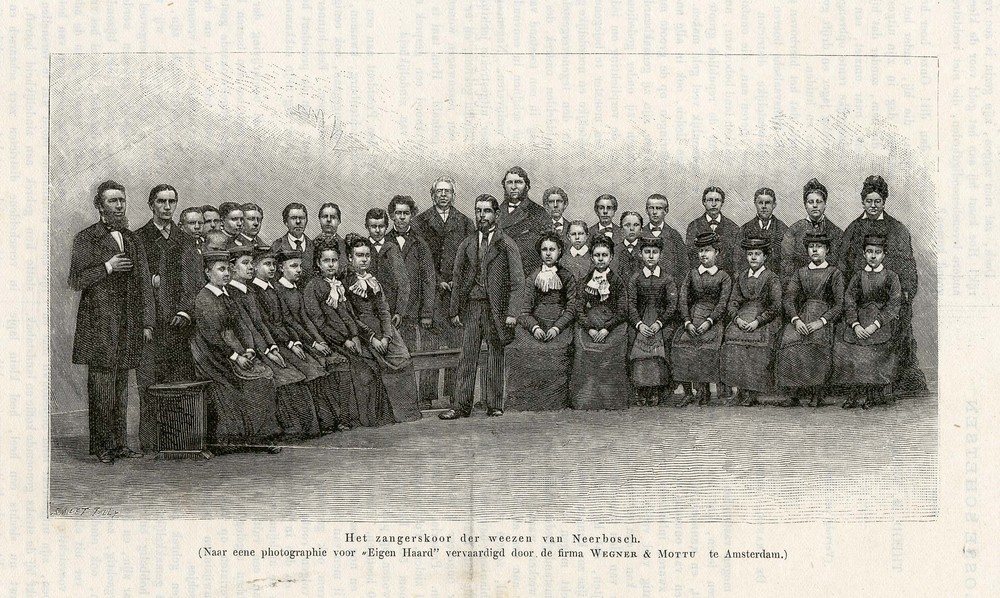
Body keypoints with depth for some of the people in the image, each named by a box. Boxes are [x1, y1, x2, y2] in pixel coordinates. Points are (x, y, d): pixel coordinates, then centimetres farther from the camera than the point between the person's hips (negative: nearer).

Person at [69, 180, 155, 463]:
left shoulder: (132, 239, 15)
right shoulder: (86, 238, 1)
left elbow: (144, 283, 14)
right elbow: (76, 280, -3)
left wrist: (147, 322, 7)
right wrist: (108, 267, -11)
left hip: (129, 322, 5)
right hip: (99, 320, -5)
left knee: (121, 385, 7)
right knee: (101, 384, -5)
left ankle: (119, 442, 11)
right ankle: (102, 443, 0)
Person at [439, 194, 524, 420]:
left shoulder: (507, 245, 2)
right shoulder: (466, 245, 12)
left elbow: (517, 281, -2)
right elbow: (457, 279, 13)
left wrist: (512, 312, -10)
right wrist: (455, 310, 6)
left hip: (496, 307, -2)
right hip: (471, 306, 2)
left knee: (495, 356, 2)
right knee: (467, 357, -2)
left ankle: (494, 405, 10)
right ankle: (462, 406, 0)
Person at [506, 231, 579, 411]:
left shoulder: (567, 278, 12)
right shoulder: (532, 278, 15)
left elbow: (572, 308, 4)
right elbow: (525, 311, 7)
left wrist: (557, 327, -12)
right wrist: (535, 328, -13)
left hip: (560, 327, -1)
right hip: (534, 327, 1)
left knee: (556, 354, -29)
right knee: (527, 352, -27)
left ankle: (554, 407, -22)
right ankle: (526, 405, -21)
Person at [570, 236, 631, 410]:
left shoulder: (618, 281, 4)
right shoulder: (584, 281, 10)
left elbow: (622, 312, -1)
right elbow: (579, 310, 5)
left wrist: (606, 330, -12)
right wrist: (590, 329, -9)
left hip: (612, 332, -2)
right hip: (588, 332, 2)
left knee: (611, 374, -9)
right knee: (586, 374, -7)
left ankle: (612, 406, -3)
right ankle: (585, 406, -1)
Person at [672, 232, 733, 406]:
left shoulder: (724, 277, 8)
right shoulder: (692, 274, 16)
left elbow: (722, 303, -3)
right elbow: (683, 300, 7)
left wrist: (709, 322, -17)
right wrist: (687, 322, -8)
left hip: (713, 321, -3)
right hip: (692, 318, 3)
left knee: (707, 346, -29)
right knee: (680, 343, -23)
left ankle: (704, 390, -14)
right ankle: (688, 392, -16)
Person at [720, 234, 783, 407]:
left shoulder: (772, 279, 3)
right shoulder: (740, 277, 18)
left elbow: (776, 307, -4)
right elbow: (733, 302, 13)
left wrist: (758, 321, -15)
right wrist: (737, 318, -7)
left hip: (765, 320, -3)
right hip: (742, 319, 4)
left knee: (758, 340, -28)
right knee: (732, 336, -22)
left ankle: (753, 393, -19)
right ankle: (741, 391, -16)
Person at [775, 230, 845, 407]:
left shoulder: (834, 273, 10)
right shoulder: (800, 273, 19)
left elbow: (839, 305, 2)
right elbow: (788, 298, 9)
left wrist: (821, 321, -12)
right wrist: (796, 320, -9)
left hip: (824, 319, -3)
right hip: (801, 318, 3)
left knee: (816, 341, -34)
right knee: (789, 341, -29)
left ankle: (817, 393, -21)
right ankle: (796, 393, -21)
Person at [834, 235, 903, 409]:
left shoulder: (891, 277, 7)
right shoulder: (858, 277, 14)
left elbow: (894, 304, -2)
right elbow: (849, 301, 5)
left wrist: (876, 324, -14)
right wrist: (855, 324, -11)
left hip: (884, 320, -2)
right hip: (860, 318, 2)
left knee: (878, 345, -25)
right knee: (844, 345, -20)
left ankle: (874, 394, -11)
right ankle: (857, 394, -13)